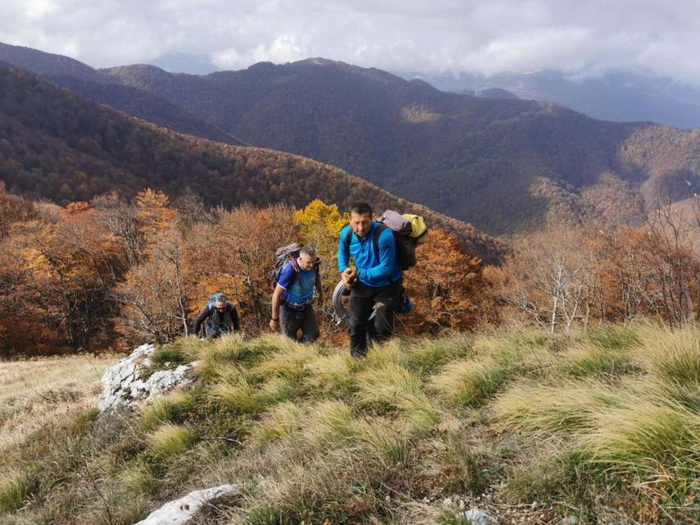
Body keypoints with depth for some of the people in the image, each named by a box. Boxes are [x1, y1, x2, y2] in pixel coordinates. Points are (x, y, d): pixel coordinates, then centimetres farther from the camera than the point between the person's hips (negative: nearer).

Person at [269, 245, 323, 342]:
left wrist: (321, 294, 20)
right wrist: (274, 319, -23)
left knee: (313, 335, 5)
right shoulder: (290, 270, -34)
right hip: (289, 309, -5)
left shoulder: (313, 265, -17)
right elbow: (276, 295, -28)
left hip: (306, 307, 5)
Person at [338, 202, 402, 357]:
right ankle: (356, 359, 27)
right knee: (356, 324, 9)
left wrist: (359, 273, -26)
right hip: (362, 285, 5)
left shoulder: (384, 235, -33)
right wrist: (344, 271, -7)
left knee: (381, 328, -6)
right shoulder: (346, 233, -15)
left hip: (387, 286, -5)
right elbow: (342, 252, 10)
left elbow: (386, 268, -29)